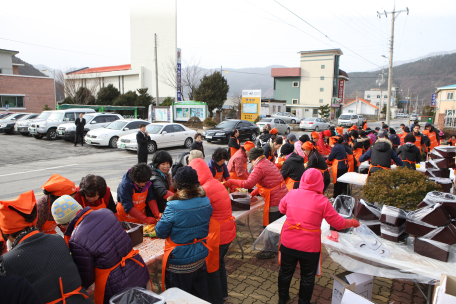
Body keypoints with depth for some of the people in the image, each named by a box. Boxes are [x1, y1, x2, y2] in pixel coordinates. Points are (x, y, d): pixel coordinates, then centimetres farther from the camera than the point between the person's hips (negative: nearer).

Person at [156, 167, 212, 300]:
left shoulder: (173, 207, -26)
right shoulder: (206, 201, -8)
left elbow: (160, 233, -15)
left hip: (180, 264, -5)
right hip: (200, 259, 5)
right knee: (200, 295, 23)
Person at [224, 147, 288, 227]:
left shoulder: (259, 168, -15)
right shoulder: (270, 164, 14)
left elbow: (248, 184, -24)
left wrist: (231, 182, -14)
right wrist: (252, 194, 19)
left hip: (275, 203, -9)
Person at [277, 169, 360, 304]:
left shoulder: (291, 194, -7)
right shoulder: (322, 201, -15)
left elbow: (282, 208, 12)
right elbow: (339, 223, -8)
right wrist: (352, 222, 11)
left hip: (288, 243, 3)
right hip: (309, 247, -3)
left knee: (285, 272, 23)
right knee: (307, 277, 19)